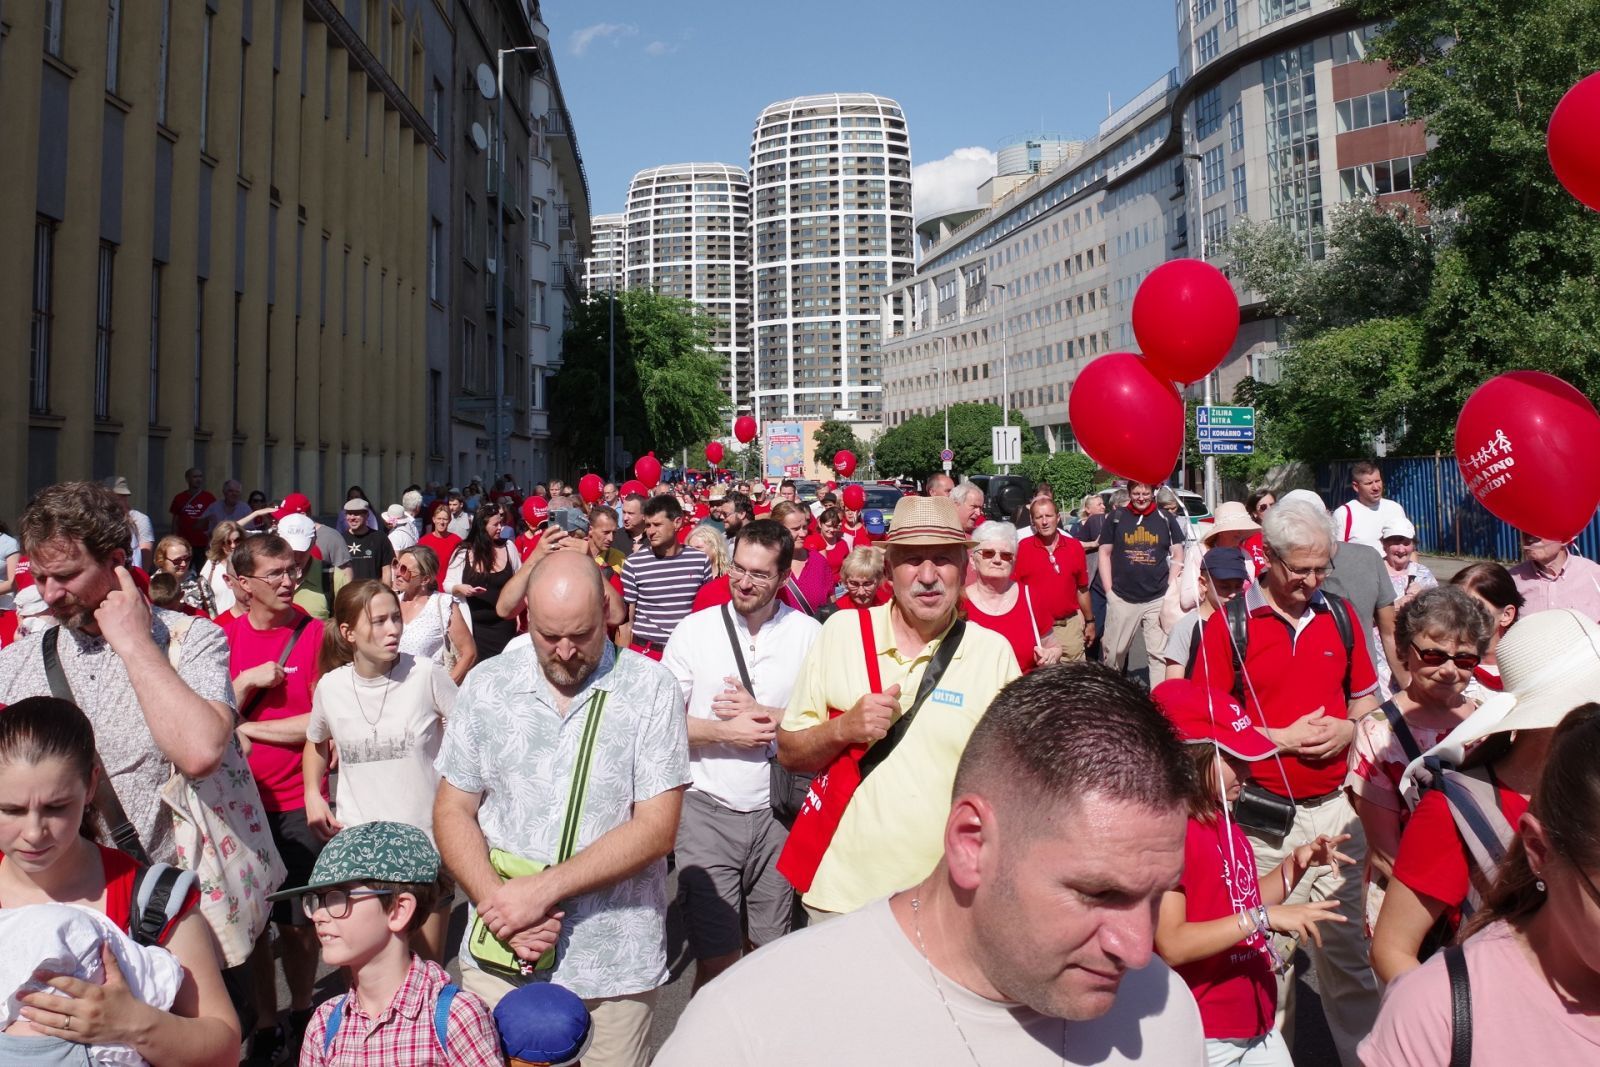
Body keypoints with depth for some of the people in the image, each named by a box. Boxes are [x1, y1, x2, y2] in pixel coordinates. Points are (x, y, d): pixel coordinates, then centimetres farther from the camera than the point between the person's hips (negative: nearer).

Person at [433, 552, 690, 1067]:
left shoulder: (652, 689, -8)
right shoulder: (486, 685, 0)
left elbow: (656, 828, -12)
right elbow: (453, 812, 3)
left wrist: (542, 889, -18)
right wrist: (496, 904, -12)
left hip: (616, 963, -2)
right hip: (501, 954, 2)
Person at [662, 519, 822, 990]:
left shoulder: (808, 634, -1)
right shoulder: (695, 630, 0)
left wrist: (764, 715, -13)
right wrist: (723, 731, -12)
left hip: (777, 810, 1)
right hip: (707, 808, -1)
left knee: (770, 946, 15)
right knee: (717, 957, -1)